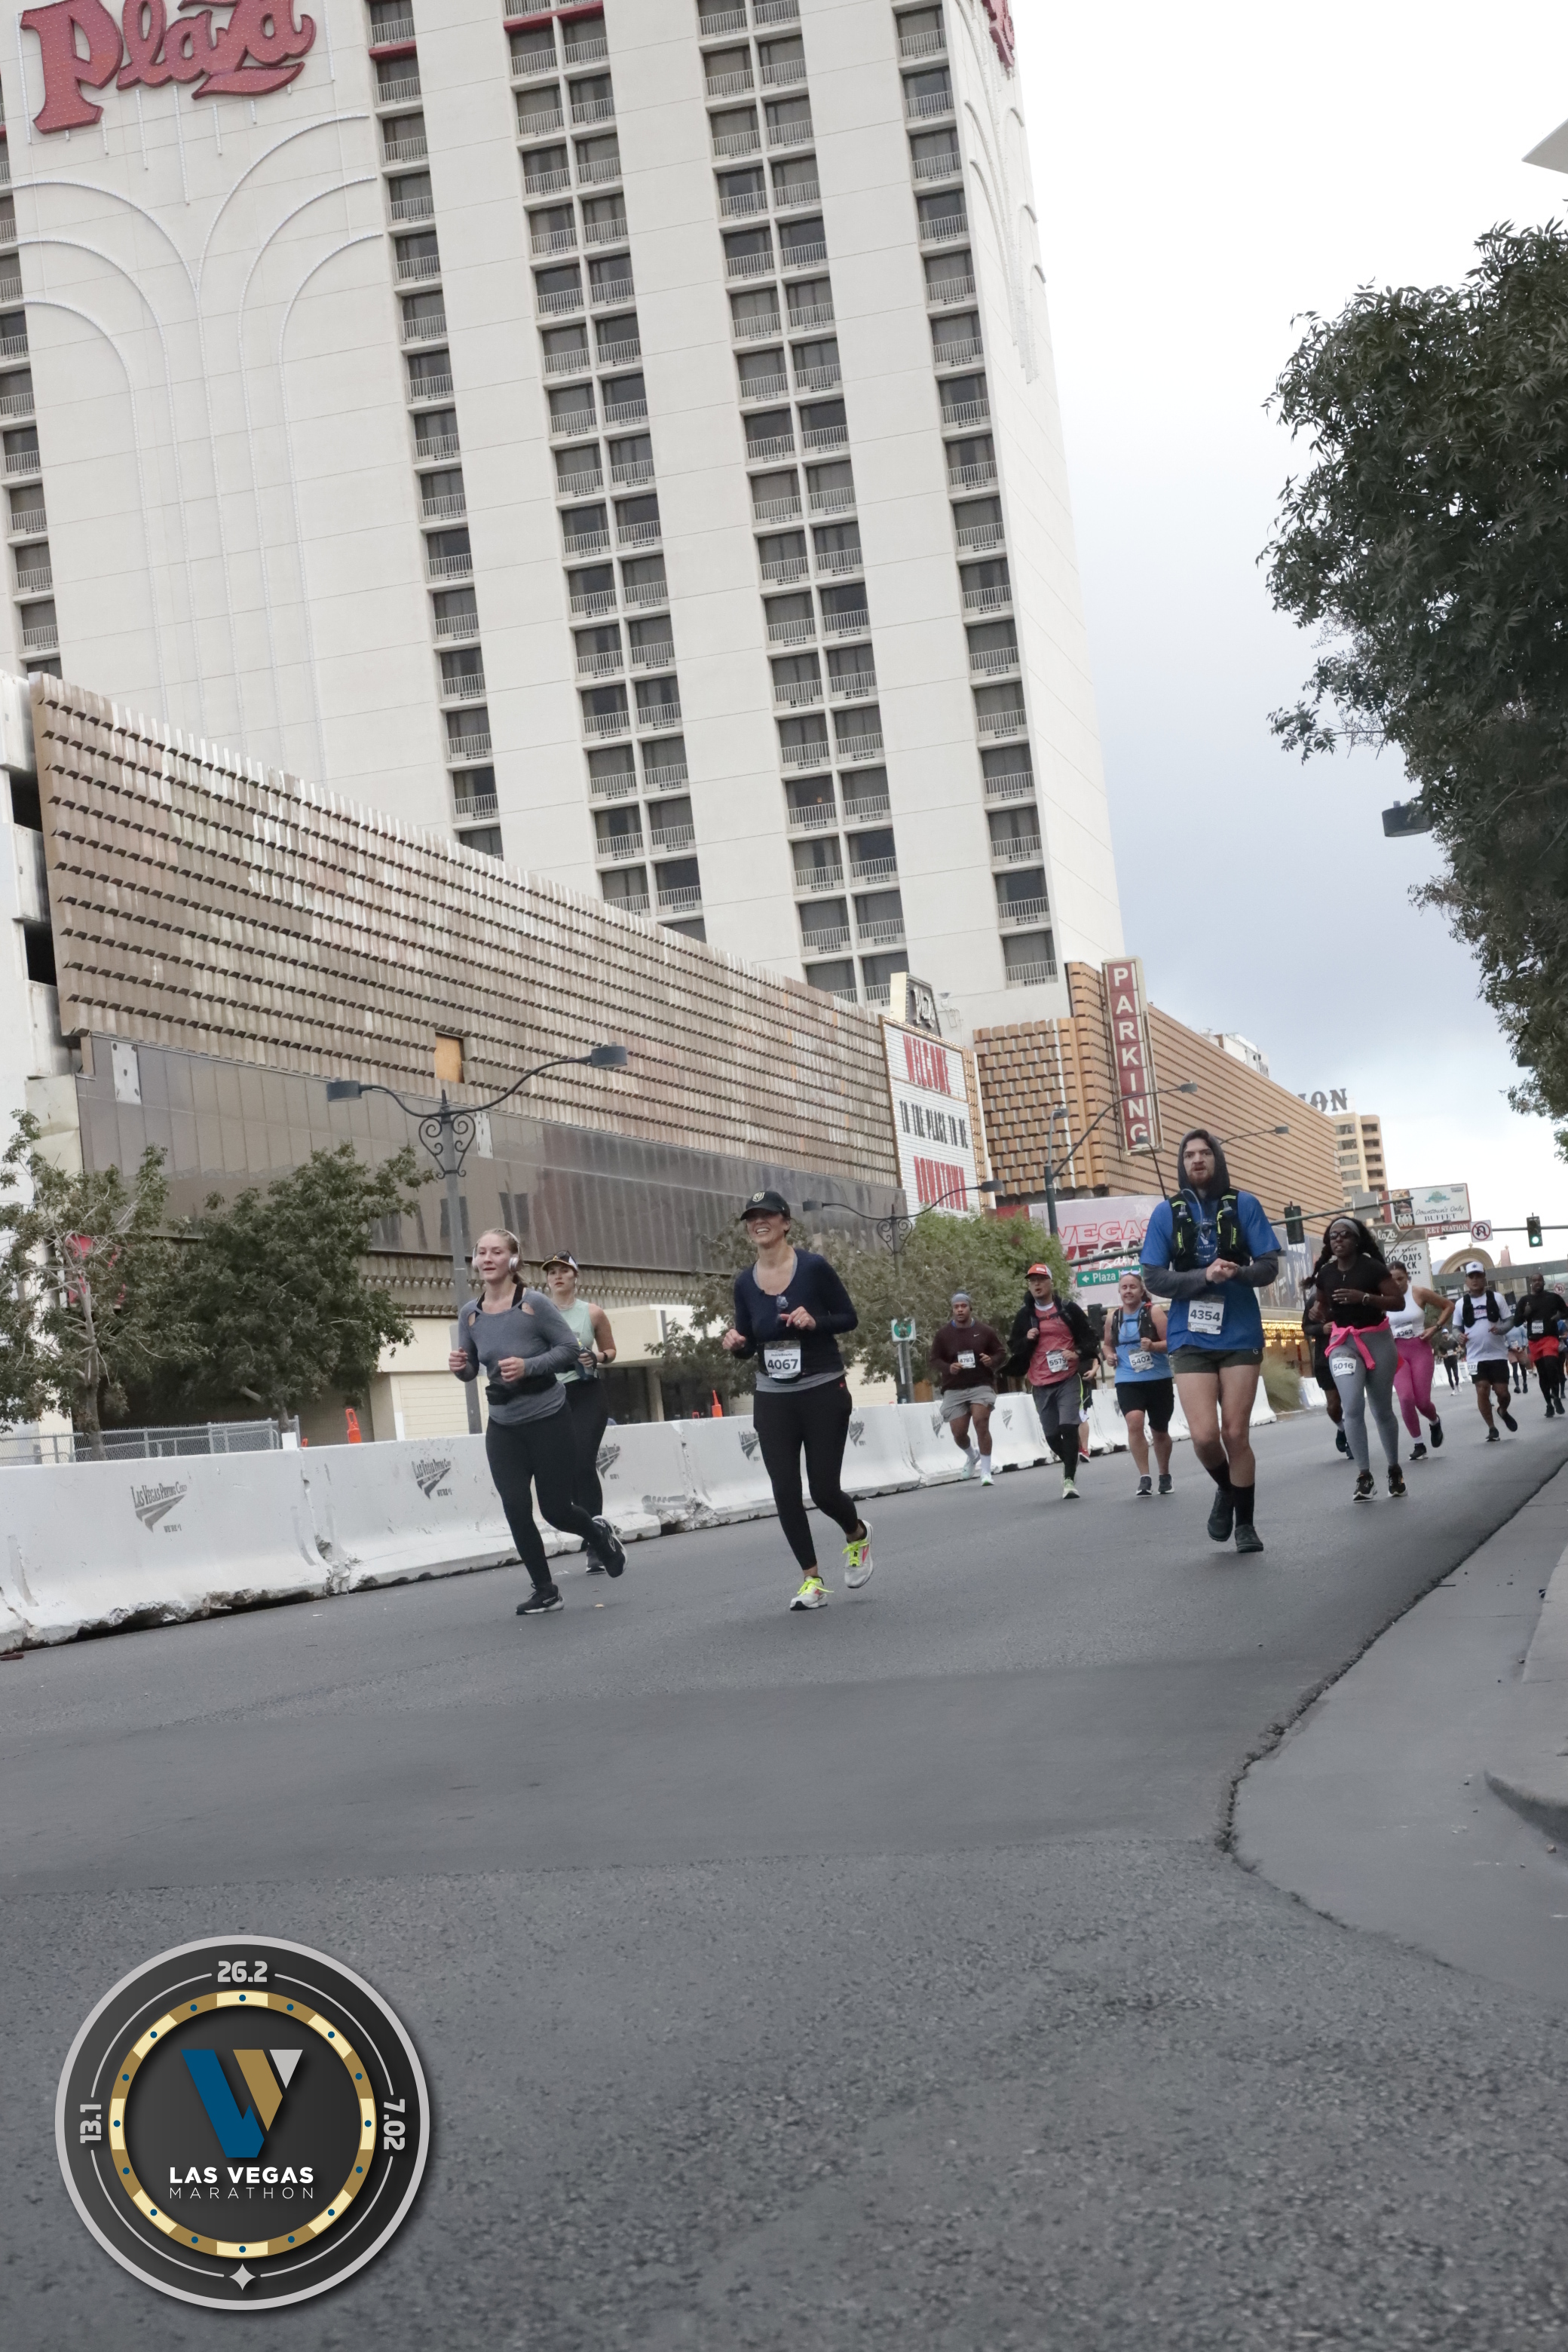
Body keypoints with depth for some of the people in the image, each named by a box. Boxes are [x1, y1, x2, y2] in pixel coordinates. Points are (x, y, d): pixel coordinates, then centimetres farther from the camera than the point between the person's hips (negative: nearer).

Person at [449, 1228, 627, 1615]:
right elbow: (470, 1370, 10)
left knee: (555, 1509, 1)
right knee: (515, 1509, -5)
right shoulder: (470, 1314, -1)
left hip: (547, 1418, -4)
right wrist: (460, 1365, -13)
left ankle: (600, 1534, 36)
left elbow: (570, 1348, -10)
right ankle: (544, 1590, 12)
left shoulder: (533, 1303, -13)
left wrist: (529, 1366, -23)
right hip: (503, 1425, 4)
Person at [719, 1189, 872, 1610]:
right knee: (785, 1491, -3)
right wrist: (736, 1343, -11)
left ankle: (857, 1535, 31)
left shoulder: (813, 1267, -10)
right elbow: (748, 1344, 12)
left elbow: (849, 1317, -3)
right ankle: (811, 1581, 8)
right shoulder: (745, 1282, 2)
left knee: (824, 1488, -3)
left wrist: (814, 1321, -21)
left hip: (824, 1392, -4)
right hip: (773, 1398, 4)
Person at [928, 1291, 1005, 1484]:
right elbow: (934, 1361, 4)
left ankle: (986, 1472, -11)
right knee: (959, 1433, -1)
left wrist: (992, 1361, -12)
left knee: (981, 1423, -20)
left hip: (981, 1385, -2)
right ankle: (972, 1456, 36)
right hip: (954, 1389, 2)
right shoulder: (943, 1334, 2)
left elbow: (1001, 1352, 11)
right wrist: (948, 1368, -16)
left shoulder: (984, 1331, 3)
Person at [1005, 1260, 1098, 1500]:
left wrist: (1079, 1354, -12)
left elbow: (1090, 1338, 6)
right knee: (1051, 1435, 6)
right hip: (1041, 1385, 3)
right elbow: (1013, 1348, 11)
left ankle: (1070, 1479, -12)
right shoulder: (1024, 1316, 8)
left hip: (1068, 1380, -3)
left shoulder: (1069, 1309, 2)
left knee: (1068, 1427, -16)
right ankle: (1070, 1467, 33)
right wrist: (1027, 1340, -9)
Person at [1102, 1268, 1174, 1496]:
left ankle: (1165, 1476, 34)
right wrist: (1108, 1355, 0)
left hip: (1158, 1380, -1)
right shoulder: (1113, 1317, 4)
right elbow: (1106, 1343, 21)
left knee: (1160, 1431, 12)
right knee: (1134, 1422, -23)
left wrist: (1153, 1346, -28)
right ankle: (1144, 1477, -17)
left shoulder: (1154, 1311, -7)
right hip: (1128, 1381, 1)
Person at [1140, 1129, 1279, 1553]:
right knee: (1204, 1434, -10)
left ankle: (1245, 1524, 19)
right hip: (1191, 1337, 0)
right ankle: (1226, 1490, 22)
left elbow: (1269, 1266, 0)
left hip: (1240, 1334, 0)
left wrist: (1238, 1273, -22)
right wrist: (1205, 1276, -18)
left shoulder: (1244, 1205, 0)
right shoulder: (1167, 1213, 1)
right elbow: (1153, 1278, -2)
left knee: (1236, 1434, 1)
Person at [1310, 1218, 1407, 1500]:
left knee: (1382, 1409, 8)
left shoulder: (1372, 1267, -9)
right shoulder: (1325, 1273, 2)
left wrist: (1364, 1297, -23)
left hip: (1377, 1340, -2)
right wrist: (1323, 1317, -2)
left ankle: (1394, 1470, 26)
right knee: (1353, 1407, -17)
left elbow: (1399, 1301, -12)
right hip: (1343, 1343, 2)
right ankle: (1364, 1476, -14)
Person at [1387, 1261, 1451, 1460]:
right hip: (1397, 1352, 1)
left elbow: (1449, 1306, 4)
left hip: (1420, 1349, -1)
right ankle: (1418, 1444, -1)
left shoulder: (1419, 1293, -7)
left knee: (1422, 1401, -4)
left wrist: (1436, 1328, -5)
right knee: (1406, 1398, -16)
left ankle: (1435, 1422, 33)